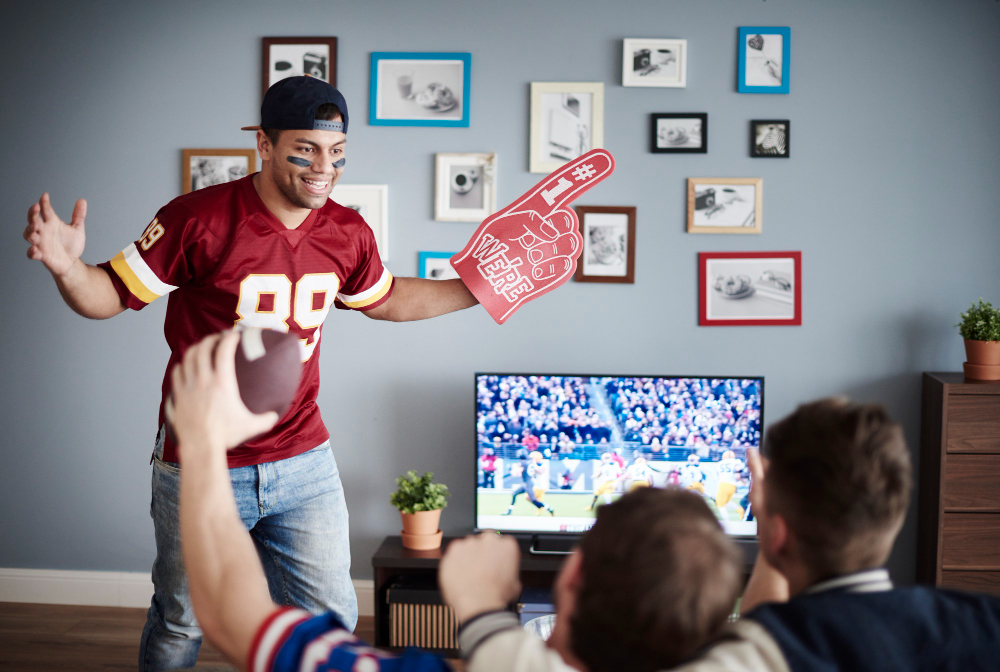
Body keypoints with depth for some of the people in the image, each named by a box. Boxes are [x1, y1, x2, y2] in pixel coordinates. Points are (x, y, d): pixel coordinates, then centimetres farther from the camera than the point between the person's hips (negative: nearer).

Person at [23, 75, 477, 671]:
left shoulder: (348, 233, -2)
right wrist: (66, 266, -33)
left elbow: (386, 300, 18)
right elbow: (111, 294, -12)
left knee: (330, 620, 11)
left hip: (305, 462, 4)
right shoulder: (198, 219, -18)